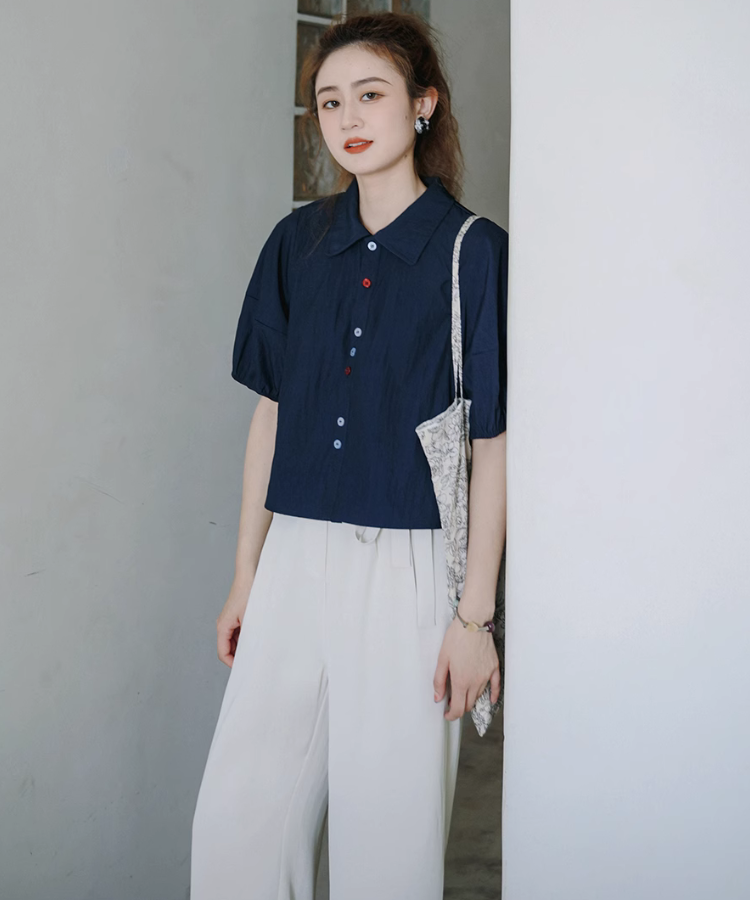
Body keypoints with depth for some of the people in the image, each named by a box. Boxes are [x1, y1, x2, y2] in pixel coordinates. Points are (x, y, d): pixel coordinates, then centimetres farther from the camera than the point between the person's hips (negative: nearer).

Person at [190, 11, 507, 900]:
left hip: (407, 566, -4)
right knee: (234, 824, 6)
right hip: (296, 559, 4)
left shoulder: (473, 250, -6)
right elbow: (271, 414, 11)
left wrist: (475, 616, -8)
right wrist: (245, 577, 10)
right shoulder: (297, 242, 7)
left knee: (388, 827, 7)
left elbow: (492, 447, -6)